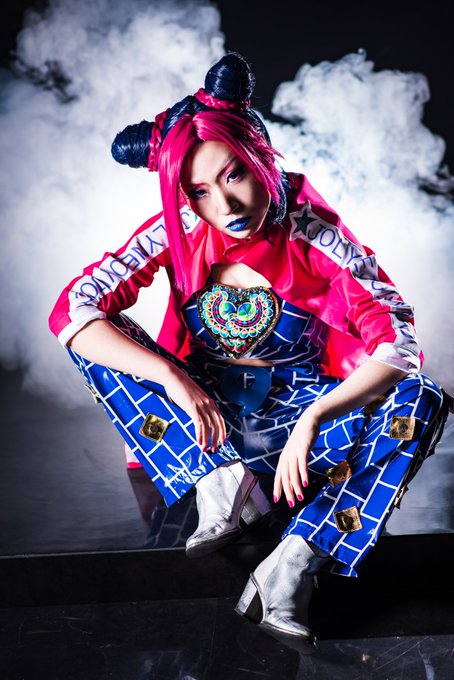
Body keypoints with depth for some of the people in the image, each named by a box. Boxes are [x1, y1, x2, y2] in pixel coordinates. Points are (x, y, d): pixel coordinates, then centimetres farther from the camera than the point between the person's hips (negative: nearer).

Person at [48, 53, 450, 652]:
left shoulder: (314, 233, -17)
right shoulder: (177, 233, -14)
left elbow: (399, 345, -23)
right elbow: (71, 311, -21)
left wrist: (312, 421, -38)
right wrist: (173, 378, -34)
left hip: (294, 415, -1)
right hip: (203, 414, 1)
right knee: (97, 339, -20)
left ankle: (290, 569, -34)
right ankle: (224, 485, -23)